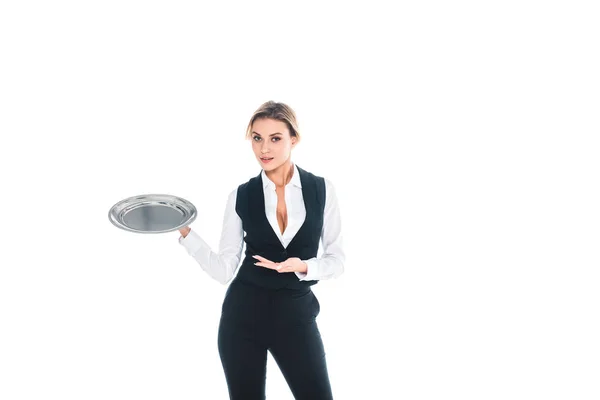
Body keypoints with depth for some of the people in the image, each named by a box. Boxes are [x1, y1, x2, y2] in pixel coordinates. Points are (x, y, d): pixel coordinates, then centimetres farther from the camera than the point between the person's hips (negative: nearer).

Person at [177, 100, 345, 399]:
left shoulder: (321, 189, -3)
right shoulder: (241, 196, -2)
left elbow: (337, 258, 1)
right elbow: (223, 269, -4)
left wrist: (304, 267, -19)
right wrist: (183, 231, -15)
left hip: (295, 313, 0)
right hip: (243, 313, 1)